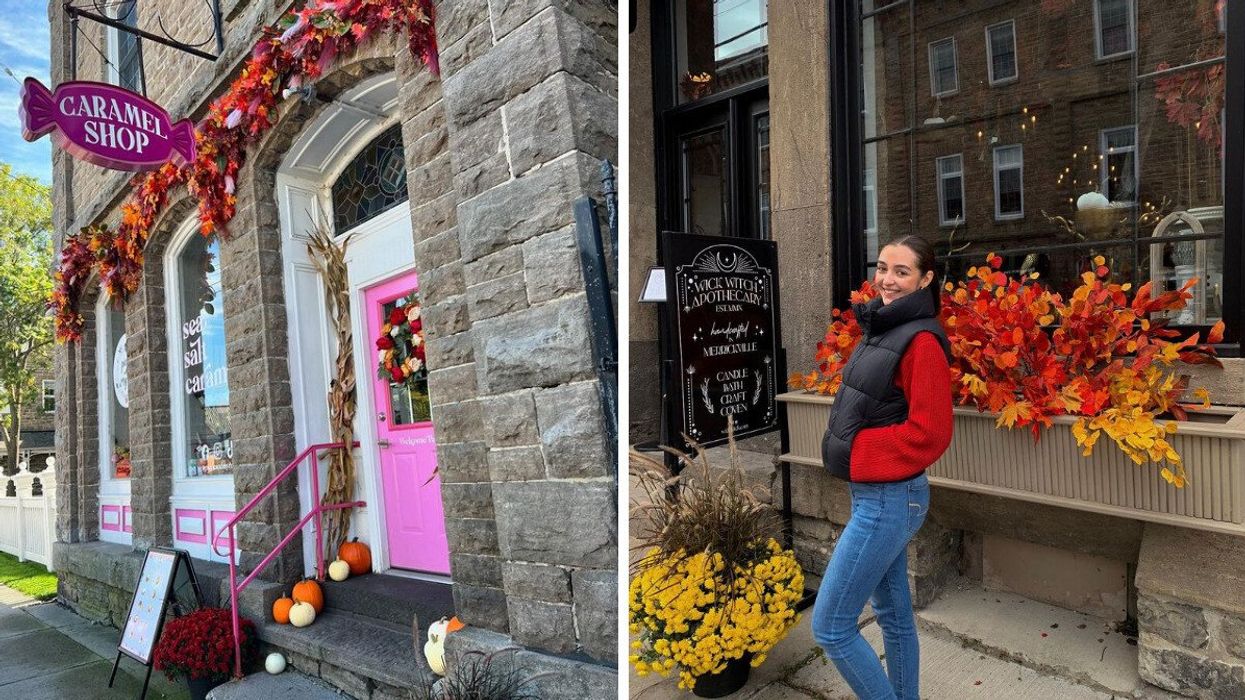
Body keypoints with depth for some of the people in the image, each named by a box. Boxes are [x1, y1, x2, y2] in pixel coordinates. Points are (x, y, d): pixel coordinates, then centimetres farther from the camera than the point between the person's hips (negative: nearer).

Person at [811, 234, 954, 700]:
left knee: (830, 627, -2)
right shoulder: (882, 329, 10)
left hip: (888, 500, -9)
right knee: (894, 615, 21)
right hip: (873, 494, 9)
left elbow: (929, 432, -21)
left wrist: (855, 451, -14)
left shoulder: (921, 341, -17)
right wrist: (847, 447, 2)